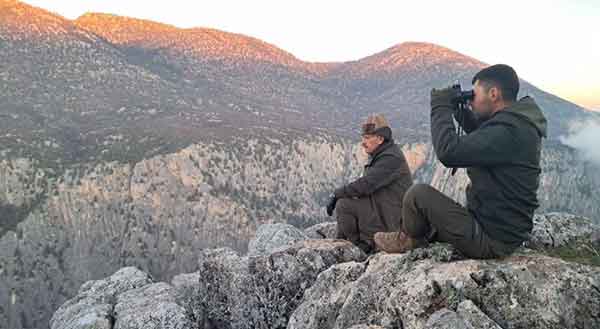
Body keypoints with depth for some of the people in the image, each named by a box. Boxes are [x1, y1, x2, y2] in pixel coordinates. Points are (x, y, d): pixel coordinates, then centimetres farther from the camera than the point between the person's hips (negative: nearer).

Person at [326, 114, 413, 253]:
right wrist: (338, 195, -1)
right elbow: (367, 186, 11)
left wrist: (336, 194, -17)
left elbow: (365, 185, -26)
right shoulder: (379, 155, 13)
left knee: (344, 204, -17)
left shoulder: (391, 158, -19)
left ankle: (362, 245, -2)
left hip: (391, 219, -10)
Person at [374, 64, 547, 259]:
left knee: (419, 194, -9)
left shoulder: (509, 131, -27)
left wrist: (441, 106, -17)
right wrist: (461, 112, 9)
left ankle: (408, 240, 16)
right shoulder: (520, 125, 5)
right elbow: (482, 140, 23)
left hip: (491, 240, -10)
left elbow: (448, 151, -31)